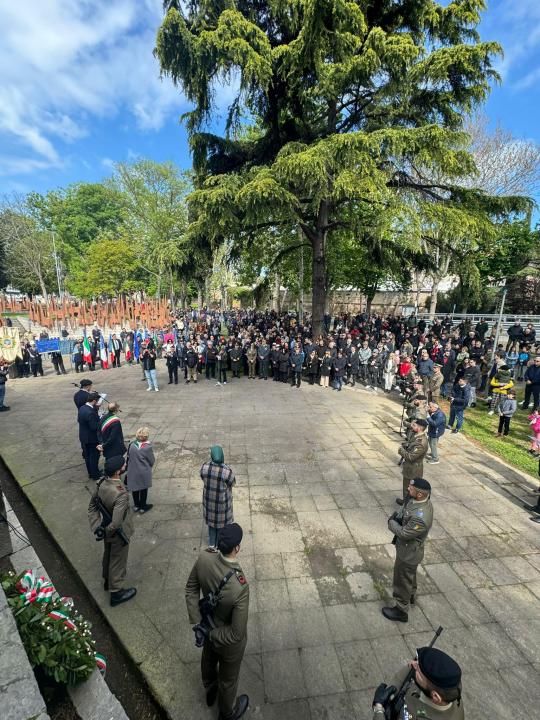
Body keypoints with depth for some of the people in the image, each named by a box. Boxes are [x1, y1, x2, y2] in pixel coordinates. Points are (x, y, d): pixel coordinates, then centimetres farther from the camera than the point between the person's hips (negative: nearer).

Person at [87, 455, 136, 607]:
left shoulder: (102, 482, -17)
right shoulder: (121, 494, -41)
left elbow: (92, 505, -4)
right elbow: (116, 524, -37)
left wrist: (97, 526, -3)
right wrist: (106, 532, -16)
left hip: (107, 530, 7)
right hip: (118, 534, -7)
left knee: (108, 556, 31)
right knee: (118, 562, 18)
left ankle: (107, 581, 57)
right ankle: (116, 592, 41)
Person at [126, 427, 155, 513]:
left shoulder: (131, 445, -13)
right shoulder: (148, 447, -23)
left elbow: (128, 458, 0)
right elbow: (152, 461, -12)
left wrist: (128, 467, 16)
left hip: (133, 472, 4)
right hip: (144, 472, -4)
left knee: (135, 488, 22)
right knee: (143, 489, 16)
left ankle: (136, 505, 39)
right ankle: (142, 507, 31)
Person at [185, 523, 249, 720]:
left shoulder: (203, 558, -31)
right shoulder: (240, 587, -44)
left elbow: (191, 589, -12)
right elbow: (236, 633, -29)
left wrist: (197, 623, -9)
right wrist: (211, 635, -13)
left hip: (209, 625, 5)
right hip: (227, 641, -5)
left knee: (208, 661, 36)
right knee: (228, 677, 29)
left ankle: (210, 692, 68)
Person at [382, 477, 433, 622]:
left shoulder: (421, 517, -41)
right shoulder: (415, 499, -16)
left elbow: (404, 534, -29)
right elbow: (403, 509, 4)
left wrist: (392, 523, -15)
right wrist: (396, 515, -12)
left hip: (408, 553, -8)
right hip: (407, 548, 8)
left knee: (402, 580, 15)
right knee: (410, 573, 32)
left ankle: (401, 611, 36)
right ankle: (410, 596, 57)